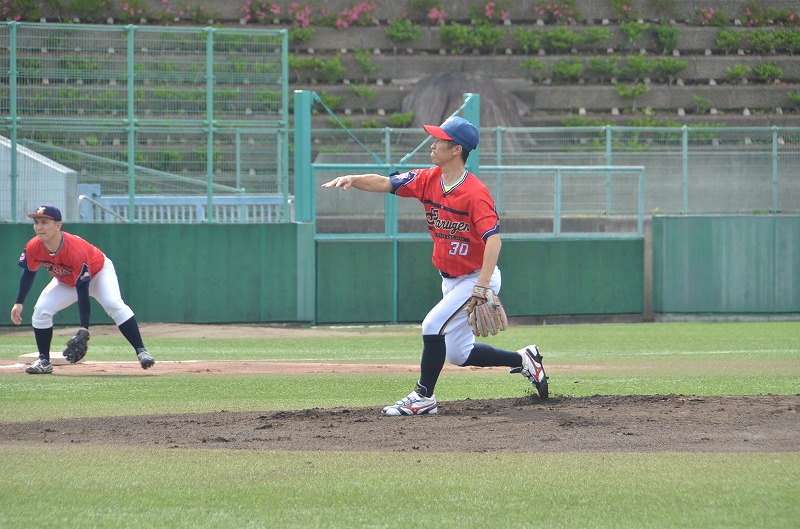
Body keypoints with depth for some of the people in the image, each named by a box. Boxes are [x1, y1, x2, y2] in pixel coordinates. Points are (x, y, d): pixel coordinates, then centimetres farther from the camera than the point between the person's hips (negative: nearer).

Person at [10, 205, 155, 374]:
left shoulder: (76, 250, -41)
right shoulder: (33, 247, -25)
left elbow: (83, 292, -39)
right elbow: (28, 273, -3)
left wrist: (84, 329, -41)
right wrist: (19, 303, -8)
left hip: (99, 273, -5)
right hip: (65, 281, 5)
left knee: (114, 305, -29)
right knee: (41, 310, -12)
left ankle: (141, 352, -27)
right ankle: (44, 361, 2)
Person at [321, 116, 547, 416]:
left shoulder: (475, 193, -25)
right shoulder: (428, 180, -2)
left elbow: (493, 238, -33)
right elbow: (385, 184, -7)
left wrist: (482, 286, -42)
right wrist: (353, 180, -26)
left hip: (477, 277, -9)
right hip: (450, 279, 9)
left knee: (433, 324, -19)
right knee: (458, 354, 13)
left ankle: (423, 397, -7)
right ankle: (523, 360, 30)